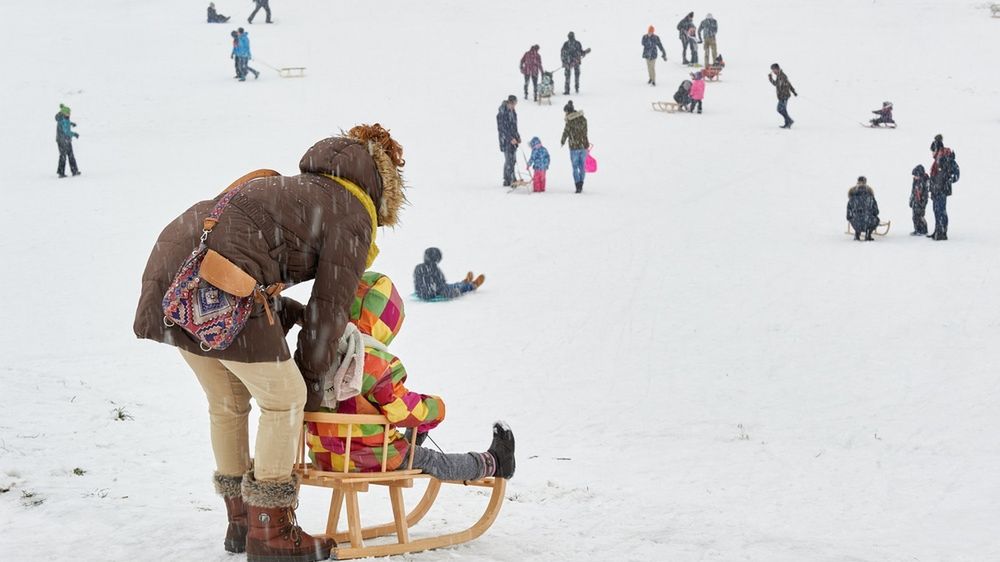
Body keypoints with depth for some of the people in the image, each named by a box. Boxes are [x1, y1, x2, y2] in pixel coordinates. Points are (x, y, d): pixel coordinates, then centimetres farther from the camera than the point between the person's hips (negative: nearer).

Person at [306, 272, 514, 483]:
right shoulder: (376, 364, -24)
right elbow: (405, 412, -19)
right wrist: (435, 407, 2)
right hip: (368, 462, -6)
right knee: (431, 461, 15)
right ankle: (492, 464, 33)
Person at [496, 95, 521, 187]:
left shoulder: (512, 111, 10)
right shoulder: (502, 113, -17)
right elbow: (502, 128, -19)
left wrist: (518, 137, 14)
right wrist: (510, 139, -21)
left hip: (513, 139, 8)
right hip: (506, 140, -8)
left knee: (512, 160, 11)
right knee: (509, 160, -7)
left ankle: (511, 180, 18)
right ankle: (508, 181, -3)